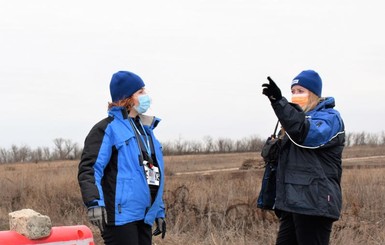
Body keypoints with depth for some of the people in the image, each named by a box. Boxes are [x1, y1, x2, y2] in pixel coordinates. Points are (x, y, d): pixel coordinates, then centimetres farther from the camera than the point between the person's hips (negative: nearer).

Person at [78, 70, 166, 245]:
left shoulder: (145, 129, 19)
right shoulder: (107, 129, -7)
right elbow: (89, 169, -16)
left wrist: (159, 212, 23)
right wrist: (94, 203, -30)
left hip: (144, 217, 8)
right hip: (120, 215, -8)